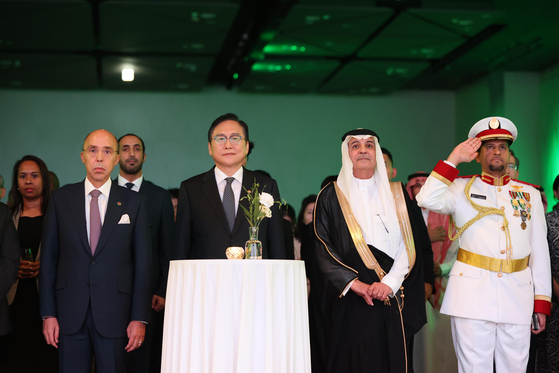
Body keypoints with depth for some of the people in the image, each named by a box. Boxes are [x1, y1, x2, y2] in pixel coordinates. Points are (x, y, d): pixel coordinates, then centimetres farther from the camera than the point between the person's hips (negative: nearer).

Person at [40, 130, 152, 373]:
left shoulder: (134, 202, 4)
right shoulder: (60, 199, 6)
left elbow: (143, 262, 2)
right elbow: (48, 259, 6)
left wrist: (140, 318, -3)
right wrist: (48, 314, 0)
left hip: (115, 315, -1)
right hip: (70, 314, 1)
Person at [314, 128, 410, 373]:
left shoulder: (394, 195, 12)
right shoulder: (331, 195, 5)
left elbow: (406, 243, 4)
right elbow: (323, 248, -2)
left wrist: (389, 283, -11)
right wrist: (355, 284, -11)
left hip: (389, 297, 2)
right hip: (347, 299, -2)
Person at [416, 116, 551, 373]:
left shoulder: (530, 194, 14)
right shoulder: (462, 189, 7)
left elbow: (540, 250, 12)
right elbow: (427, 200, -14)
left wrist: (542, 302, 7)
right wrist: (454, 159, -9)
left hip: (518, 294, 3)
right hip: (472, 293, -2)